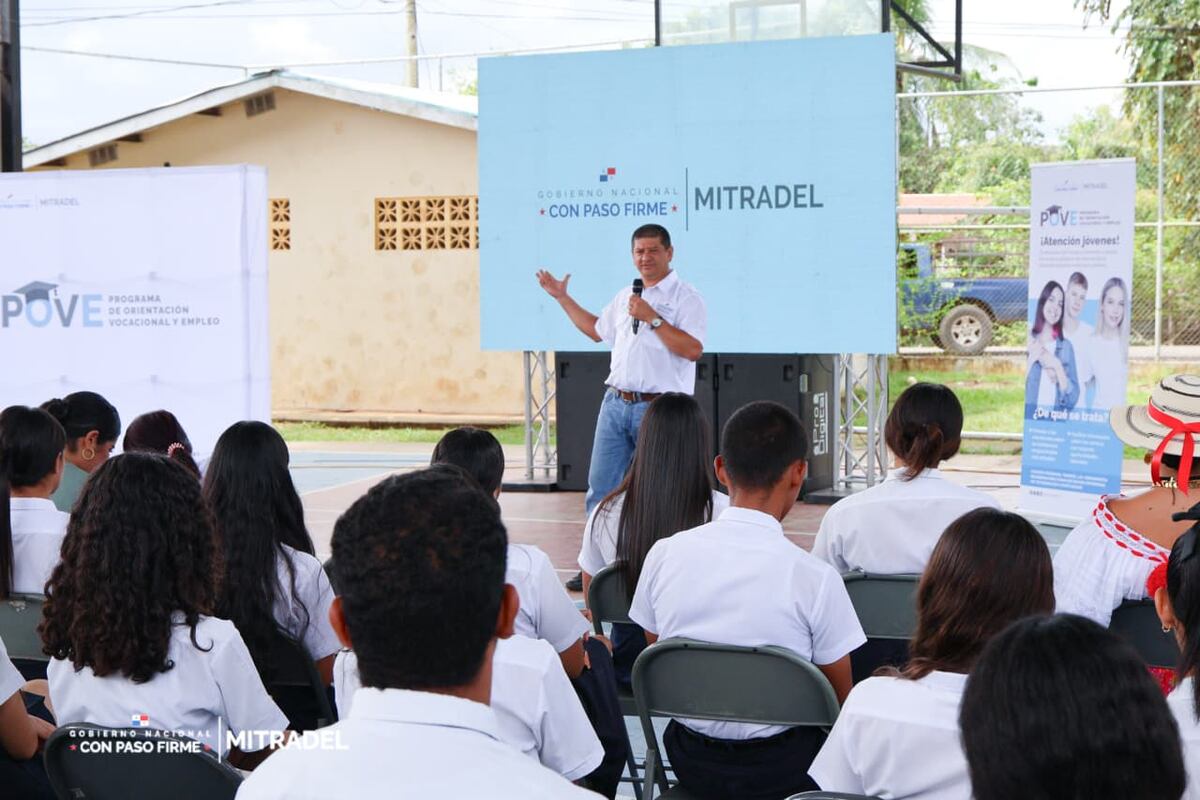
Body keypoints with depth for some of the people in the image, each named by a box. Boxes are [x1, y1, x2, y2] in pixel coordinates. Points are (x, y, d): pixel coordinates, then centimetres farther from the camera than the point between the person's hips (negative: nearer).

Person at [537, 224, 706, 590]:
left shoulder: (686, 298, -6)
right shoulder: (625, 297, 17)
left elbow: (693, 349, -18)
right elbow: (596, 330, 32)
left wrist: (652, 318, -20)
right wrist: (562, 298, 33)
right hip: (616, 404, 7)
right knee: (601, 487, 6)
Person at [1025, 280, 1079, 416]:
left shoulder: (1066, 346, 8)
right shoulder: (1028, 339, 4)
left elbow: (1073, 398, 3)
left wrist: (1057, 366, -5)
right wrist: (1032, 358, -9)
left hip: (1056, 415, 1)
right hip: (1029, 413, -1)